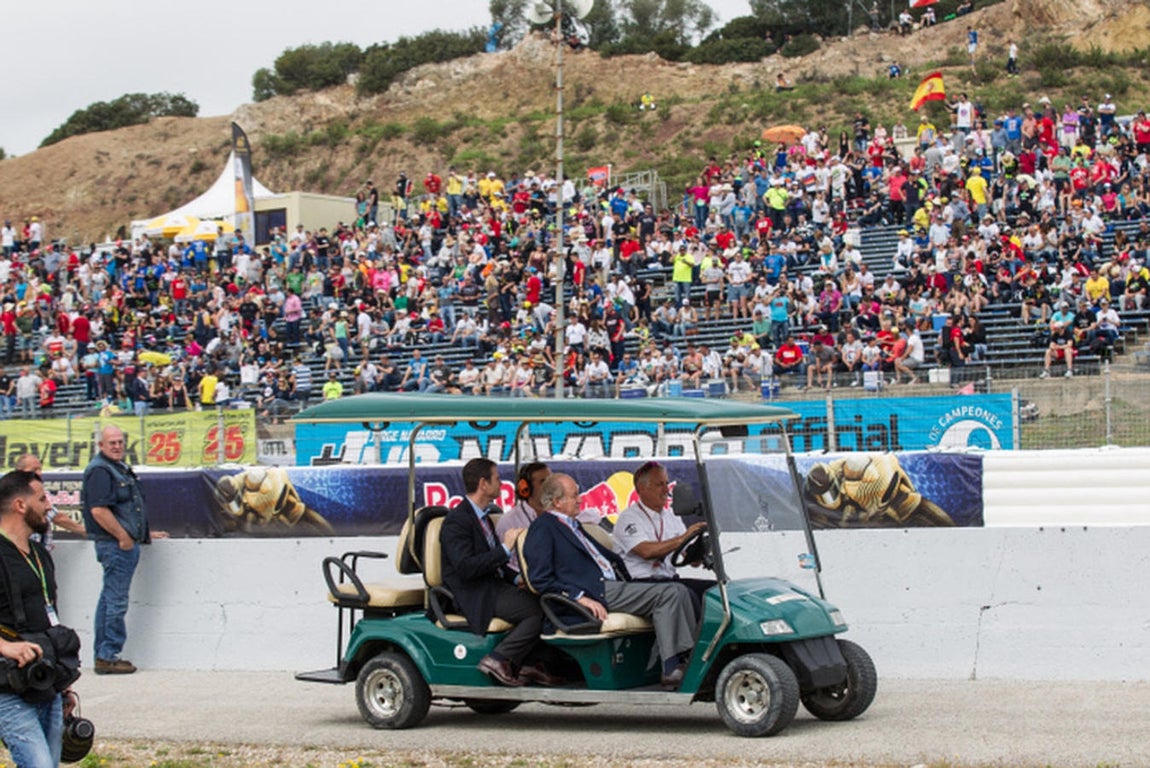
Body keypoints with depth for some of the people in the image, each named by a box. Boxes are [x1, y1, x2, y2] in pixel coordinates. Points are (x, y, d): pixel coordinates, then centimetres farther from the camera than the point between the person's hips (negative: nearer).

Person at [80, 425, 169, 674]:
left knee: (110, 599, 13)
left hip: (127, 543, 11)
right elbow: (99, 510, -24)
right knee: (116, 601, -7)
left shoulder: (119, 468, 18)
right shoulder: (99, 471, -14)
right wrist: (123, 537, -20)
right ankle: (108, 656, -3)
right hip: (115, 544, -11)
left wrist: (144, 533, 27)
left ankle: (104, 655, 19)